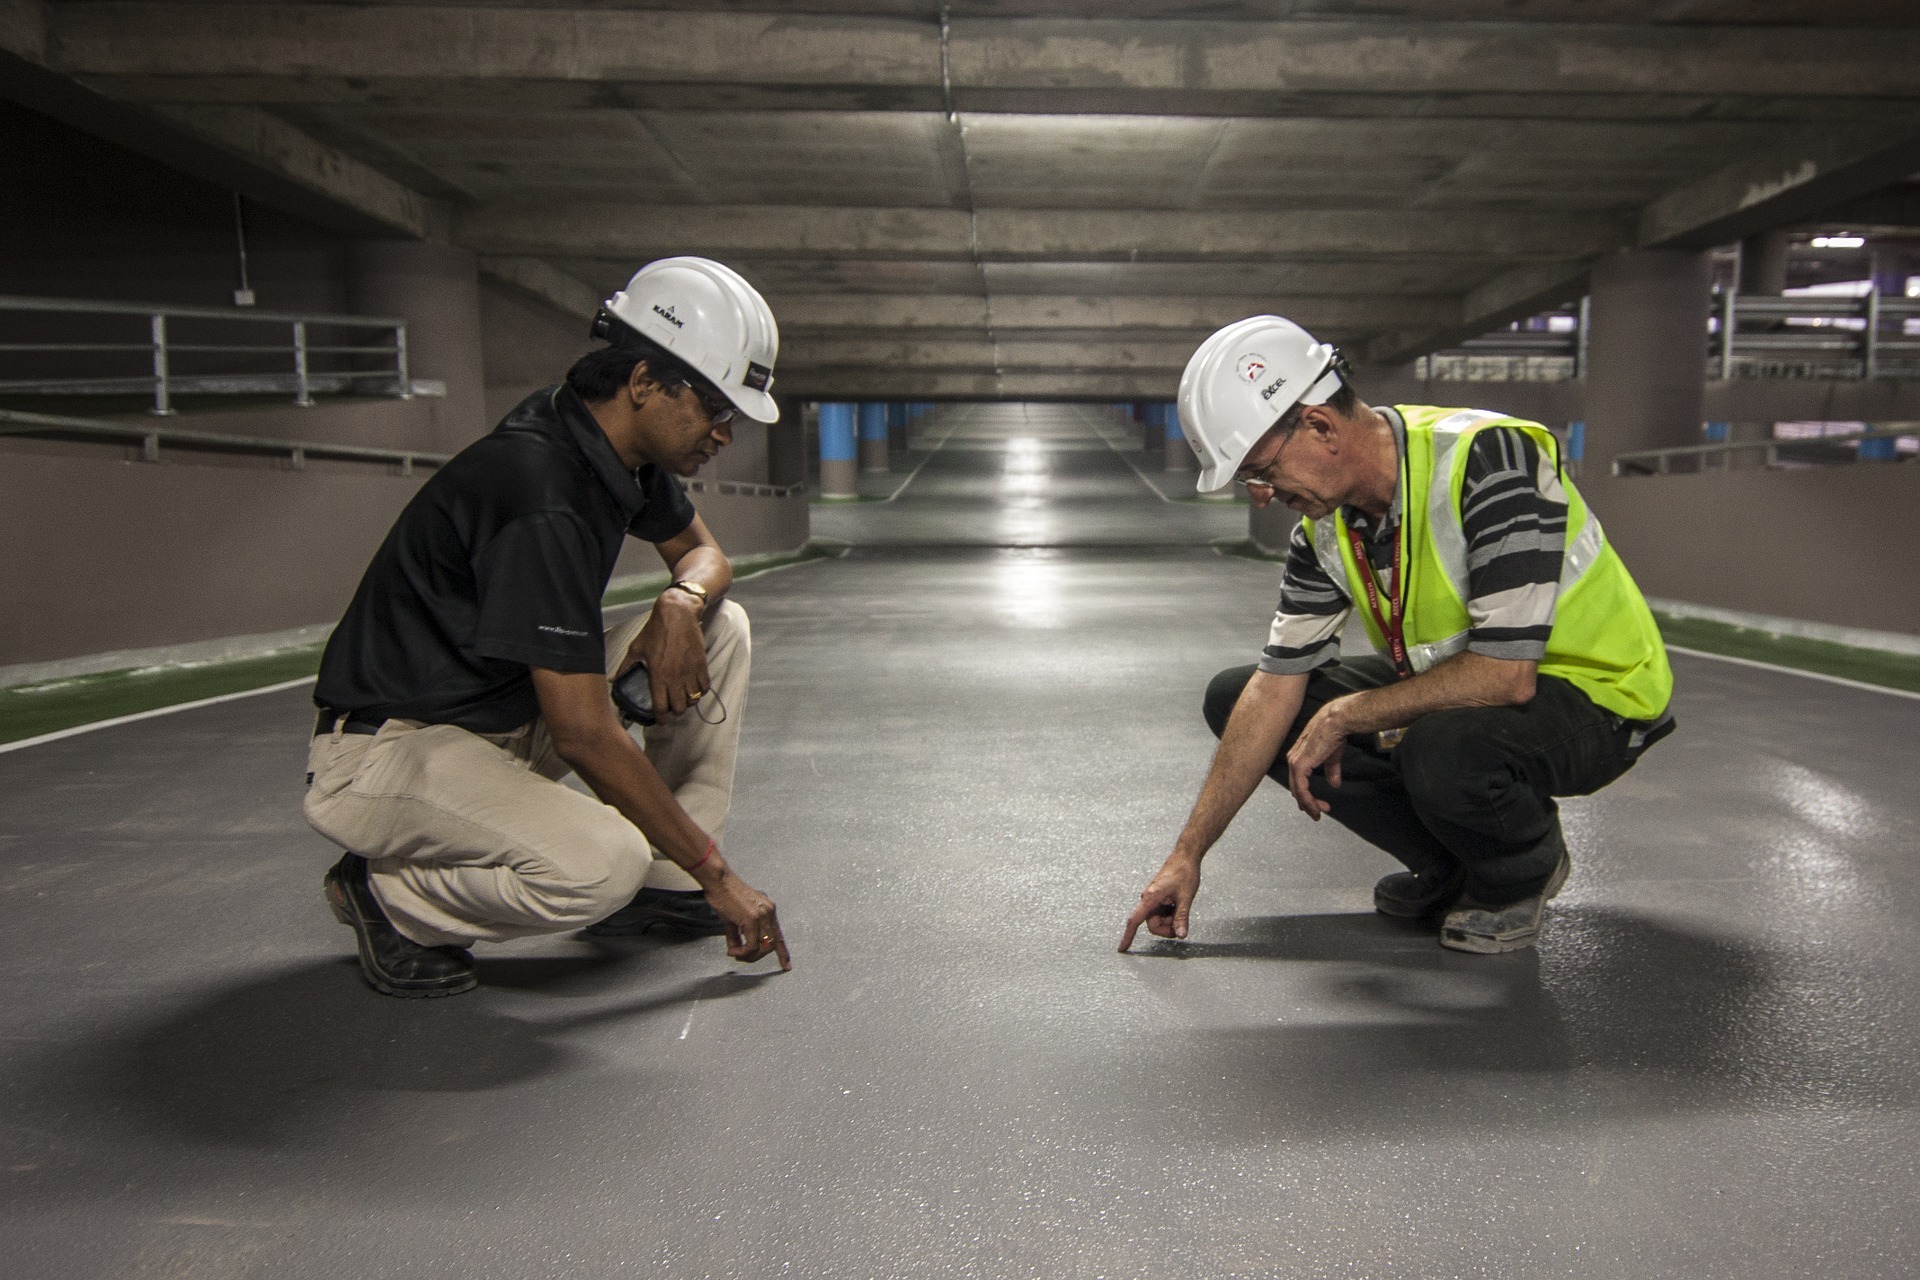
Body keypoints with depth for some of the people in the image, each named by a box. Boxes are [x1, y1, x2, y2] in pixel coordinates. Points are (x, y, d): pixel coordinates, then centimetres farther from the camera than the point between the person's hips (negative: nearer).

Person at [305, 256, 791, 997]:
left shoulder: (621, 443, -1)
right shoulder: (540, 492, -29)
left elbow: (703, 552, 17)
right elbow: (585, 735, -29)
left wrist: (682, 602, -10)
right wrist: (718, 874, -21)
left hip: (513, 714, 10)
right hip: (386, 750, -10)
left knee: (721, 628, 2)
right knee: (603, 864, -34)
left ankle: (663, 885, 8)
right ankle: (388, 895, -5)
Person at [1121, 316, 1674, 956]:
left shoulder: (1489, 458, -29)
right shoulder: (1326, 524, -7)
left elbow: (1506, 674, -34)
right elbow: (1275, 690, -5)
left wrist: (1343, 718, -22)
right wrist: (1187, 854, -7)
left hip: (1592, 694, -7)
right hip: (1449, 686, 7)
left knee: (1444, 749, -40)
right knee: (1233, 699, -1)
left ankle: (1525, 870, -2)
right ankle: (1450, 865, 9)